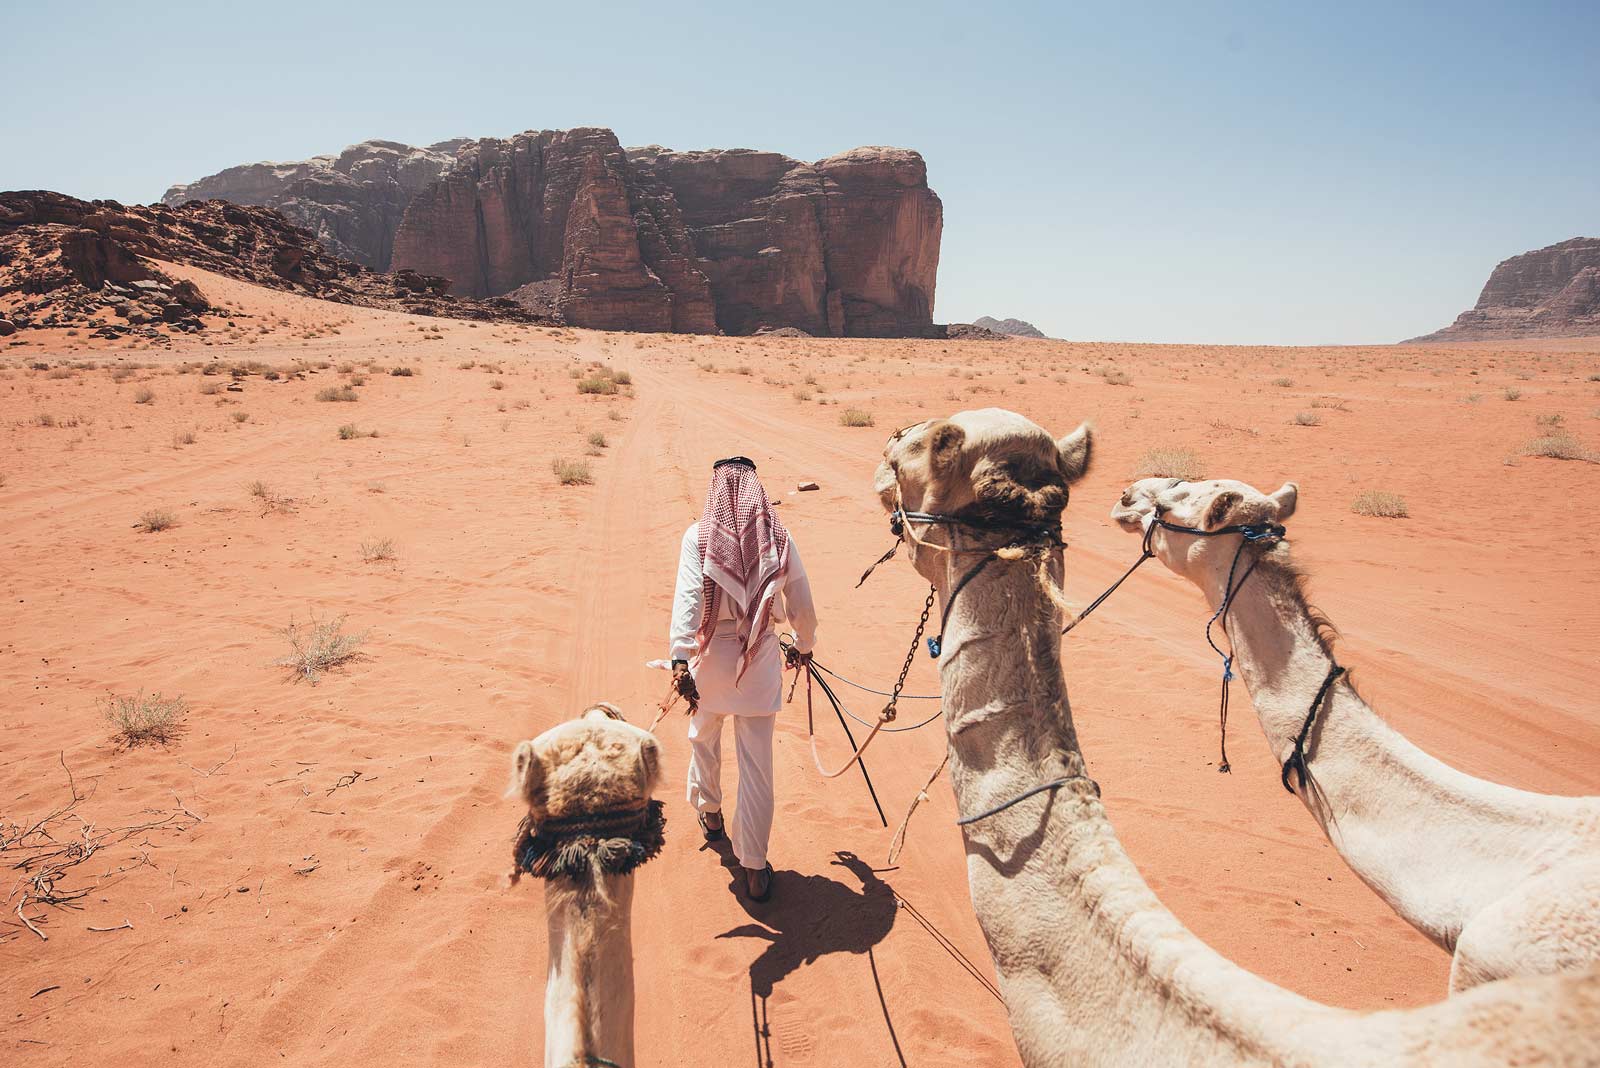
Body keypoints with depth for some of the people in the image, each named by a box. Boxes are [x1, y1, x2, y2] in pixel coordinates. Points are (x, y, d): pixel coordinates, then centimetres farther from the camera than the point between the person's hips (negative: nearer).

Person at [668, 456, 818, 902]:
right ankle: (754, 866, 7)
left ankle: (709, 812, 48)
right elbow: (801, 605, 5)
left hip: (709, 652, 0)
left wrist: (681, 660, -22)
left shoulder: (698, 536, -6)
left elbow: (687, 598, -17)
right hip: (760, 657, 0)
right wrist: (804, 645, 23)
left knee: (703, 737, 27)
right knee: (757, 763, 4)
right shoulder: (778, 538, -2)